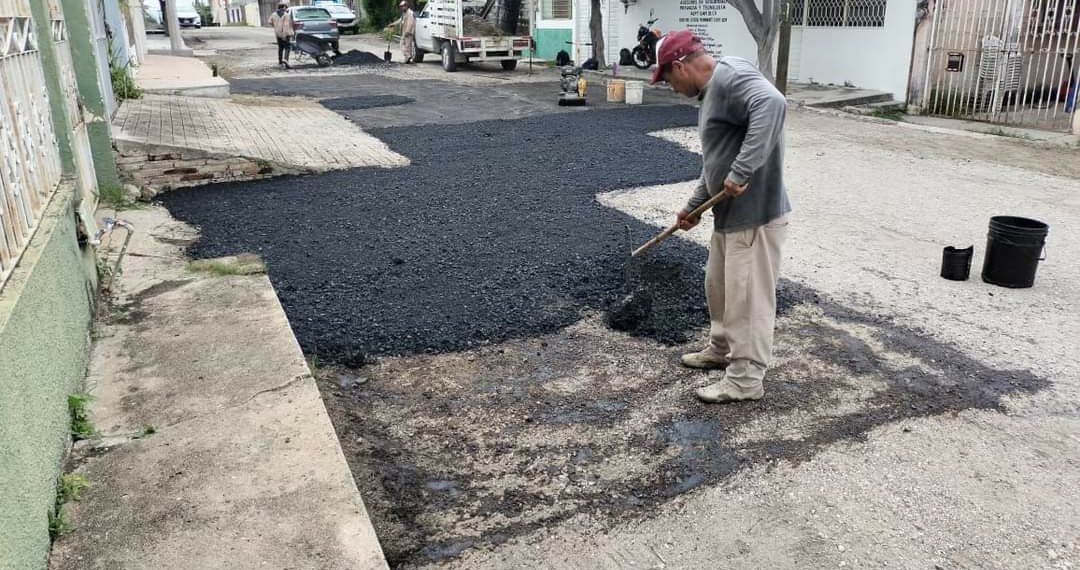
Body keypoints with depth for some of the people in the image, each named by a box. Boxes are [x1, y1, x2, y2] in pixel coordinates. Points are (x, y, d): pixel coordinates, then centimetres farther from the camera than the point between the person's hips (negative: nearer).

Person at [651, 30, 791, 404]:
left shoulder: (732, 76, -16)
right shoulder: (712, 91, 17)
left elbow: (772, 104, -36)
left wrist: (742, 171, -37)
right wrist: (695, 205, 23)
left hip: (755, 213, -10)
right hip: (730, 212, 10)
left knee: (748, 297, 0)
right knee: (719, 287, 22)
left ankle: (746, 379, 13)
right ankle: (721, 350, 41)